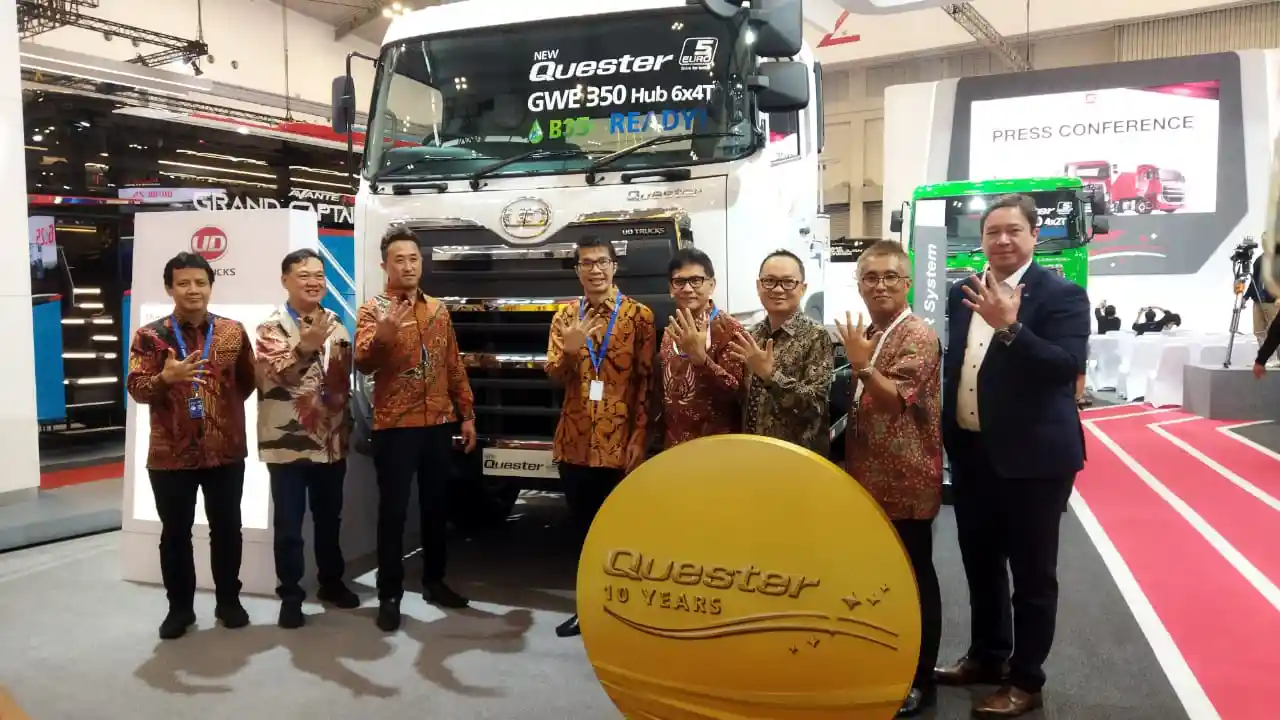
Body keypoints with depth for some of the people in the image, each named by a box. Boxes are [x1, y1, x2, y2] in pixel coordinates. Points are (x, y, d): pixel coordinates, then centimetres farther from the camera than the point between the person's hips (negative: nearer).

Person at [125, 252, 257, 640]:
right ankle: (180, 607, 25)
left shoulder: (233, 331, 3)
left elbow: (248, 380, 10)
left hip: (226, 450, 1)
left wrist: (225, 404, 0)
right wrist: (165, 378, -27)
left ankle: (228, 600, 26)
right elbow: (136, 388, -9)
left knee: (227, 529, 11)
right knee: (175, 533, 10)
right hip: (170, 454, -1)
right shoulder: (150, 335, -2)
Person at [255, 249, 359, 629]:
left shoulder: (335, 325, 9)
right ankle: (291, 596, 15)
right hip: (288, 443, -5)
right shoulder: (271, 327, -8)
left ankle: (332, 582, 33)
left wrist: (346, 426, 12)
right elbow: (276, 374, -25)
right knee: (290, 525, 3)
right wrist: (305, 348, -40)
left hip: (331, 441, 5)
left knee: (329, 519, 17)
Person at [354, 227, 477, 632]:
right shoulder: (373, 310, -5)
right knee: (393, 512, 1)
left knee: (436, 507, 14)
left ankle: (434, 582, 28)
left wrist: (467, 414, 10)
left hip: (439, 425, 5)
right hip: (395, 427, -5)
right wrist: (383, 334, -38)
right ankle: (389, 595, 11)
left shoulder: (438, 310, 11)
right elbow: (363, 364, -19)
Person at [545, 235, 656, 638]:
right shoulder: (565, 316, 8)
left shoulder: (639, 315, -2)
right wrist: (569, 351, -18)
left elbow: (646, 382, -4)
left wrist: (639, 439, -10)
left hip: (618, 443, -3)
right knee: (584, 531, 13)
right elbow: (554, 378, 3)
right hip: (574, 443, 4)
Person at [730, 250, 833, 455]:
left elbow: (816, 403, -20)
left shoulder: (816, 336, -12)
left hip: (799, 454, -5)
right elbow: (743, 397, 8)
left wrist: (770, 374, -27)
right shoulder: (754, 334, 4)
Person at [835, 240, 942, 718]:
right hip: (872, 476, 8)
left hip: (906, 479, -8)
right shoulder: (868, 334, 13)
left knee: (915, 577, 2)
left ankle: (920, 681, 14)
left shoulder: (918, 336, -13)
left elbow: (899, 402, -21)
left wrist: (862, 365, -29)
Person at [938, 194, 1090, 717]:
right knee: (980, 564, 19)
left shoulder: (1062, 295, -10)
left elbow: (1067, 367, -23)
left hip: (1033, 455, -6)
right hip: (971, 452, 6)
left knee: (1031, 572, 7)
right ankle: (987, 655, 38)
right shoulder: (962, 293, 8)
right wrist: (947, 435, 10)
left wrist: (1011, 327, -32)